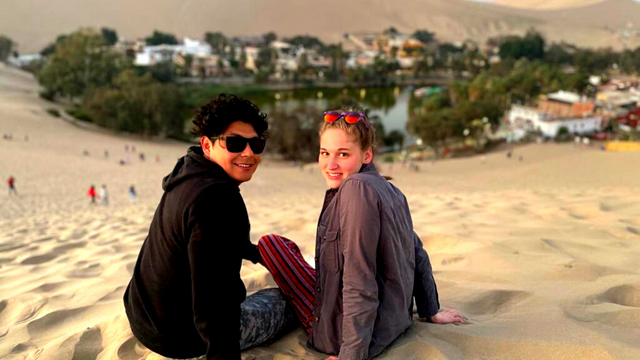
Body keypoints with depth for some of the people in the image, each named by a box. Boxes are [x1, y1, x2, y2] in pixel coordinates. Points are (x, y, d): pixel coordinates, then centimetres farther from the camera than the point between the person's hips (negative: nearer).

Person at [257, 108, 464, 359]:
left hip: (351, 336, -8)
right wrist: (431, 312, 24)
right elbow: (418, 256, 12)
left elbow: (360, 284, -26)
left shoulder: (357, 189, -23)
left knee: (270, 243, 4)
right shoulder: (390, 190, 2)